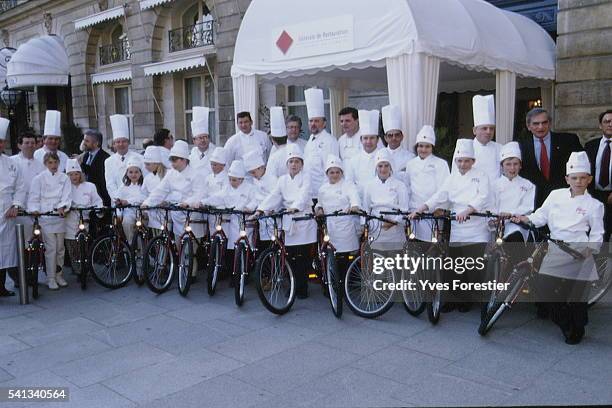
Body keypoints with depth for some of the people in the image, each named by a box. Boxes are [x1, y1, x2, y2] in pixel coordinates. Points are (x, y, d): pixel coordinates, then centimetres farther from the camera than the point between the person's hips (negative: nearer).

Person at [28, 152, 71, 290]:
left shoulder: (64, 178, 9)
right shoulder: (39, 179, 4)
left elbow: (66, 195, 0)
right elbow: (33, 197, 0)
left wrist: (62, 207, -18)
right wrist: (35, 210, -17)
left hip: (60, 216, 3)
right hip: (45, 217, -3)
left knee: (60, 248, 9)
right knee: (51, 248, -6)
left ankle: (59, 275, 21)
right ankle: (51, 278, 2)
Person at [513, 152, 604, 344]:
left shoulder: (594, 205, 5)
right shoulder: (556, 195, 10)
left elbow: (597, 234, 4)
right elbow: (541, 216, 13)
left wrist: (590, 249, -12)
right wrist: (524, 218, -4)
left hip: (579, 253, -2)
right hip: (555, 251, 2)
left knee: (576, 293, -2)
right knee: (546, 287, -6)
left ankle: (577, 330, 24)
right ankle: (564, 324, 18)